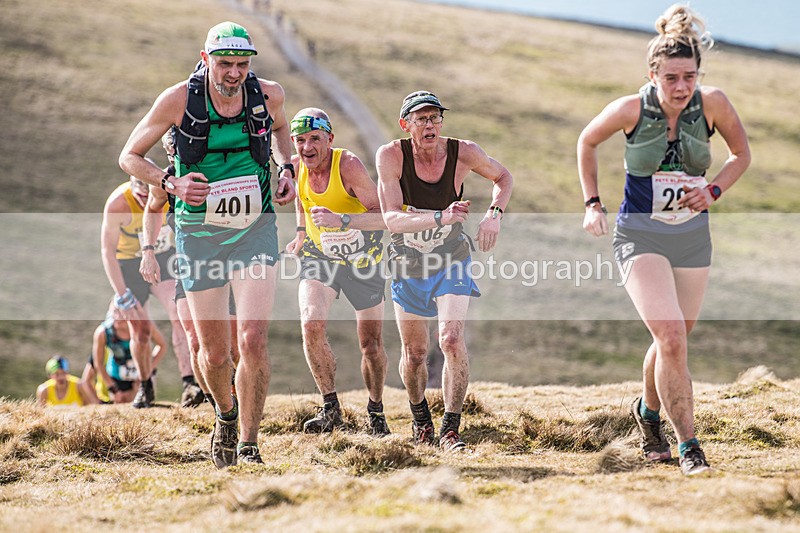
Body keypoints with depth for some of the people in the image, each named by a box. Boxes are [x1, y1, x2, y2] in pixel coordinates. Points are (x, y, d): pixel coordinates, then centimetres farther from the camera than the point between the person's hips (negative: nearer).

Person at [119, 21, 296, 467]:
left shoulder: (269, 95, -6)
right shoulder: (179, 100, -12)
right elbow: (130, 156, 0)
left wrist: (287, 169, 3)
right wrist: (171, 183, -17)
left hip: (256, 229, 0)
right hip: (200, 233, 0)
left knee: (253, 339, -16)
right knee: (215, 353, 6)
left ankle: (249, 446, -5)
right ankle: (226, 413, 40)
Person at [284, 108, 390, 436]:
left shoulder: (348, 165, -26)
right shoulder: (295, 166, -11)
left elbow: (384, 216, -32)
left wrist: (341, 220, -44)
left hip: (363, 259, -3)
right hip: (318, 257, 3)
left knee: (371, 343, 2)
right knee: (312, 325, -21)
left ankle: (376, 411, 28)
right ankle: (330, 408, -8)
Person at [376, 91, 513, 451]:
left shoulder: (463, 153, -17)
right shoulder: (390, 156, -21)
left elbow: (503, 177, 4)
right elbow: (392, 219, -29)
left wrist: (494, 213, -15)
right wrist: (440, 217, -44)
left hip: (450, 262, -1)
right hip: (408, 266, 1)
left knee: (452, 341, -20)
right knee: (415, 353, 11)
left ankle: (450, 429, -12)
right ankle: (420, 415, 40)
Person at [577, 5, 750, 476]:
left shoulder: (712, 104, -11)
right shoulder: (631, 109, -15)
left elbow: (742, 154, 6)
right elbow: (587, 143, 6)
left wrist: (714, 191, -10)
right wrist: (592, 204, 1)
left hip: (693, 237, 3)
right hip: (641, 236, -3)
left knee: (674, 340, 15)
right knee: (671, 338, -18)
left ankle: (649, 411, 45)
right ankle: (688, 445, -8)